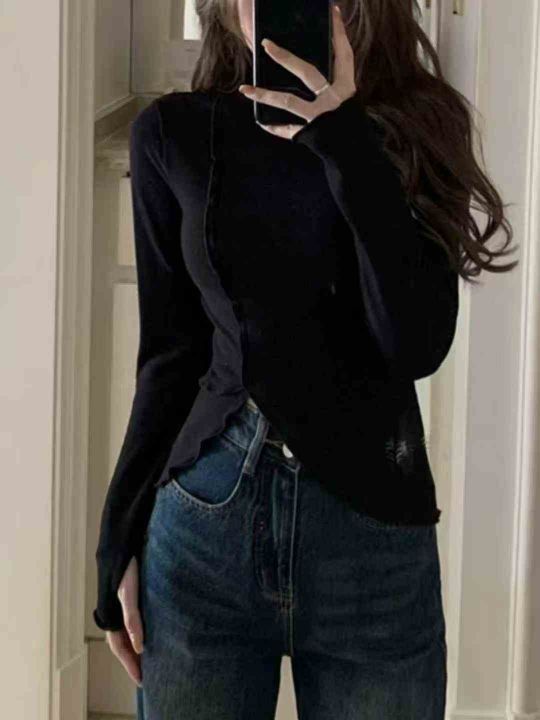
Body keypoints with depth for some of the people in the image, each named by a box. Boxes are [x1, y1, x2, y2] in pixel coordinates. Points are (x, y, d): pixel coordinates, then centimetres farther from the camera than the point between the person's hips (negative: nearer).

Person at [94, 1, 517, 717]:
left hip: (375, 524, 0)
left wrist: (347, 140, -18)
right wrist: (120, 543, 5)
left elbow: (419, 345, -13)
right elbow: (169, 351, 5)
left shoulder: (415, 124, -1)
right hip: (203, 517, 1)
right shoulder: (174, 134, 1)